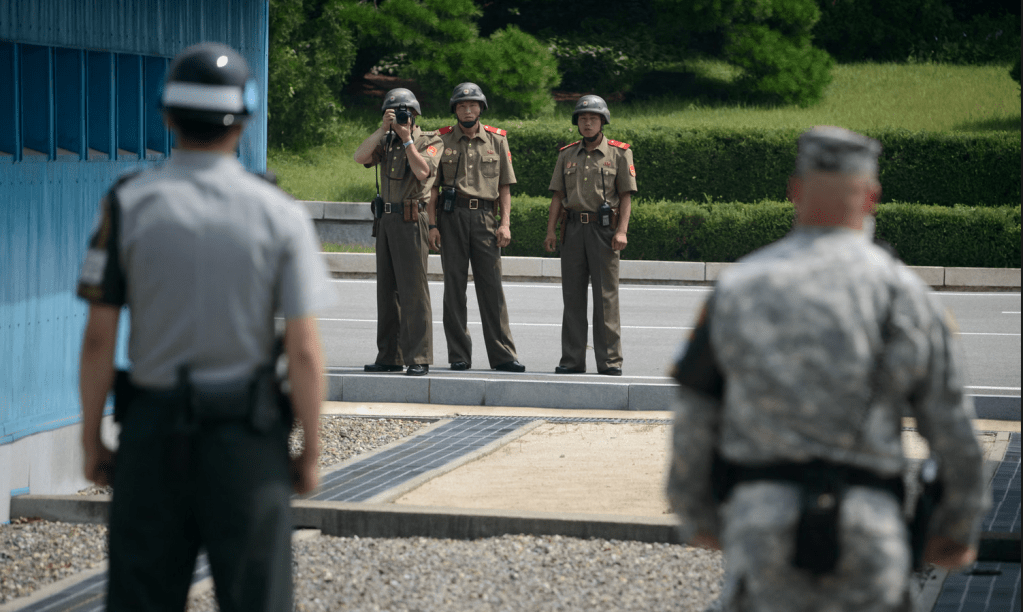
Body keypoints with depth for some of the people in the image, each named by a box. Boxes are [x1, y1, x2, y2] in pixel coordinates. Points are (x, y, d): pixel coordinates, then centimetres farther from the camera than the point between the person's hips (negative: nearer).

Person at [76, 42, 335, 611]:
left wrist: (92, 439, 5)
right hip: (247, 435, -1)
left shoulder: (128, 203, -4)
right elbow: (304, 351, -7)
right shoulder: (279, 213, -6)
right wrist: (311, 451, 3)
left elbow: (99, 338, -4)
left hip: (154, 431, 1)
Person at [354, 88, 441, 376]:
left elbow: (423, 171, -19)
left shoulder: (429, 141, -2)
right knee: (387, 290, 9)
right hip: (386, 219, 7)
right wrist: (383, 129, -8)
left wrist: (407, 139, -12)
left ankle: (419, 359, -10)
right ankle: (389, 357, 15)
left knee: (413, 290, -10)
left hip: (411, 221, -7)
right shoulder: (386, 142, 15)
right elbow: (360, 157, -2)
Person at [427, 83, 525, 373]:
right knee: (454, 286, 1)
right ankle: (459, 356, 5)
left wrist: (505, 223, 0)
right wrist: (432, 224, -4)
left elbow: (504, 186, 11)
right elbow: (432, 187, 6)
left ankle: (503, 354, -2)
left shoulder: (496, 140, 10)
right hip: (452, 215, 0)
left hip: (485, 216, 0)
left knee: (492, 286, -3)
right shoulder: (443, 141, 7)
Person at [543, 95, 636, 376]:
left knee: (606, 296, -4)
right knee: (573, 296, 4)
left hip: (603, 228, -3)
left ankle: (610, 360, -1)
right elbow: (557, 195, 13)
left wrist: (621, 231, -12)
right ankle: (572, 360, 8)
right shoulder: (567, 155, 13)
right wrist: (550, 231, 3)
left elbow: (626, 196, 0)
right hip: (573, 228, 4)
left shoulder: (619, 153, 3)